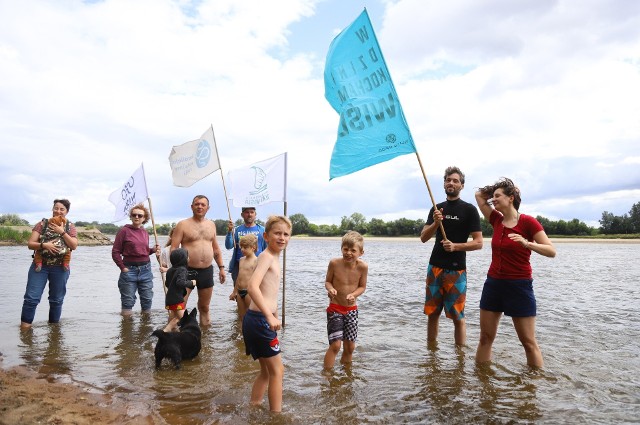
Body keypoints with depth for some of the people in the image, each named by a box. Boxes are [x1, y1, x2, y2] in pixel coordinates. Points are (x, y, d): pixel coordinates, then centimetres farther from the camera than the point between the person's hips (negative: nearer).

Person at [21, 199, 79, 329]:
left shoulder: (70, 227, 4)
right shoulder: (42, 224, 2)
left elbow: (74, 246, -8)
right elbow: (30, 244, -2)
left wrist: (62, 232, -14)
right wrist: (44, 244, -21)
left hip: (60, 268, 1)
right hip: (40, 265, 0)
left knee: (57, 299, 10)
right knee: (32, 297, -3)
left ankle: (53, 324, 24)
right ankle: (24, 325, 10)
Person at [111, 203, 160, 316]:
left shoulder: (145, 232, 9)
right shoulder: (124, 231, -7)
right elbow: (115, 252, -6)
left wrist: (153, 250, 0)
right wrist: (123, 268, -10)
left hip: (146, 269, 5)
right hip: (130, 269, -5)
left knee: (147, 299, 11)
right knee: (128, 302, 4)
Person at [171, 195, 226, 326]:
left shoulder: (211, 225, 11)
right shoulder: (183, 225, -4)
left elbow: (216, 248, 18)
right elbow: (173, 249, -9)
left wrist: (221, 267, 14)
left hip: (207, 271, 5)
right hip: (187, 270, -5)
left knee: (204, 307, 16)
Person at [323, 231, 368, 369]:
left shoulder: (363, 266, -13)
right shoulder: (334, 263, -16)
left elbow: (362, 286, -1)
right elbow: (328, 281, -3)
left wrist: (353, 295, -20)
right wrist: (330, 289, -24)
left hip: (351, 309, 3)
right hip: (335, 308, -2)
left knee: (350, 346, 10)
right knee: (335, 344, -10)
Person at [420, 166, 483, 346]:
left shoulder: (469, 209, -2)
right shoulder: (437, 209, 11)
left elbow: (478, 243, -6)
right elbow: (423, 238, 4)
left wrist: (455, 246, -21)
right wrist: (435, 223, -14)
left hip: (456, 270, -4)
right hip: (435, 267, 4)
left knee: (457, 316, 0)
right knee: (432, 313, 10)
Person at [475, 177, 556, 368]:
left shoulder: (528, 222, -8)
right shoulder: (497, 220, 7)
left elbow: (551, 251, -13)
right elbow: (479, 195, 16)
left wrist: (527, 243, -27)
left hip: (519, 287, -5)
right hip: (493, 284, 6)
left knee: (528, 342, 2)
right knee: (486, 337, 8)